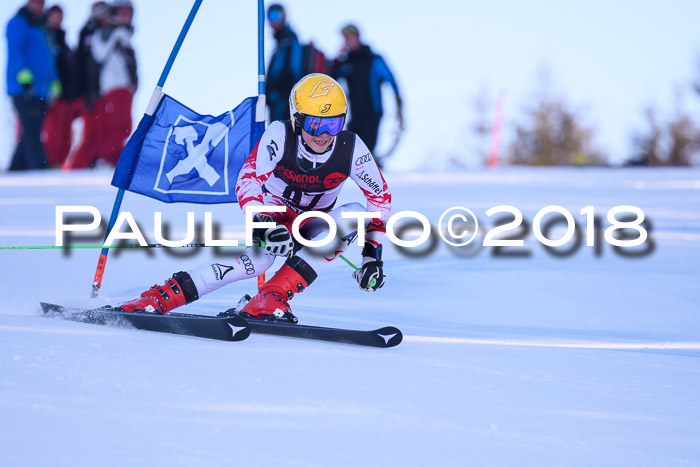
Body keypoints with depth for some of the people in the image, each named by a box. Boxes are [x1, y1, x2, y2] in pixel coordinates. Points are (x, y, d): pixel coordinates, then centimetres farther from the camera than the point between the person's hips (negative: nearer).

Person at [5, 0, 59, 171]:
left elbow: (47, 57, 29)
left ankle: (16, 169, 15)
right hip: (24, 89, -9)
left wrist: (54, 81, 23)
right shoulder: (18, 24, -4)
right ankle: (39, 169, -20)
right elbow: (15, 51, -15)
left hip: (40, 91, 9)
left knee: (32, 132, 9)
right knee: (32, 130, -14)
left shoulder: (39, 27, 23)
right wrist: (23, 73, -28)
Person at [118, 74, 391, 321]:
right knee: (258, 258, -35)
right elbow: (247, 182, -31)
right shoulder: (280, 135, -25)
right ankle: (155, 299, -31)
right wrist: (264, 226, -48)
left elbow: (380, 197, -7)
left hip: (314, 226, 3)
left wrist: (372, 254, -15)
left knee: (356, 215, -29)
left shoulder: (351, 148, -20)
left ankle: (273, 297, -37)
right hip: (274, 214, -3)